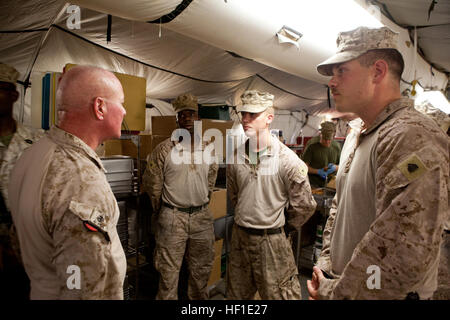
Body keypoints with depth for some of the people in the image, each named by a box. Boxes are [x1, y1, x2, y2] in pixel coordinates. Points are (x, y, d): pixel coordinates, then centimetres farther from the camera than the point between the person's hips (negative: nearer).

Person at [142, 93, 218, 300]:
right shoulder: (164, 149, -7)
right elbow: (152, 184, -2)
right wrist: (161, 210, 6)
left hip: (202, 217, 4)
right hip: (172, 217, -3)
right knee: (168, 271, 7)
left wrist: (202, 203, 13)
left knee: (201, 270, 18)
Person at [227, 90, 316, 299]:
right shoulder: (236, 156, 0)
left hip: (271, 241, -5)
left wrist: (284, 227, 5)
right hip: (239, 236, 5)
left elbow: (304, 206, -7)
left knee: (276, 294, 7)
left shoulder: (287, 159, -15)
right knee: (236, 294, 21)